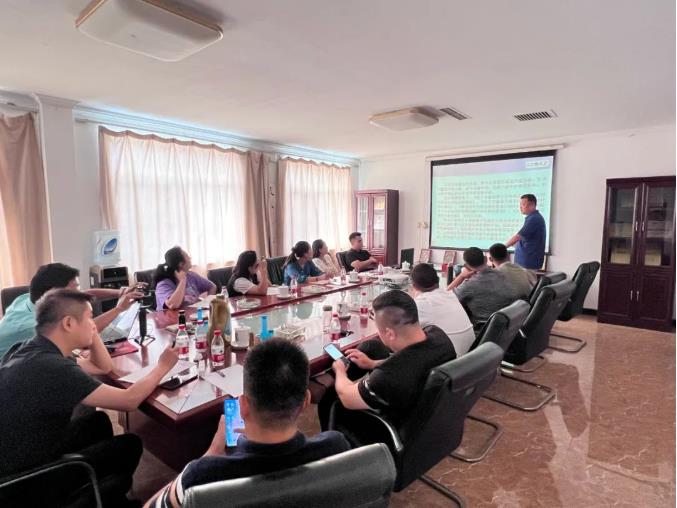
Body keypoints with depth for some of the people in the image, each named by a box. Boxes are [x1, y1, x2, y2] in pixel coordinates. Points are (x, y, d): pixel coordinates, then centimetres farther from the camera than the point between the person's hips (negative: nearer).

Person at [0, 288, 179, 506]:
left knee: (98, 420, 18)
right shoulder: (50, 367, -32)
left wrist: (90, 329, -1)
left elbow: (103, 367, 11)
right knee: (130, 445, 2)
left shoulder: (31, 349, -2)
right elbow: (129, 400, -25)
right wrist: (163, 366, -10)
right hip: (27, 481, -9)